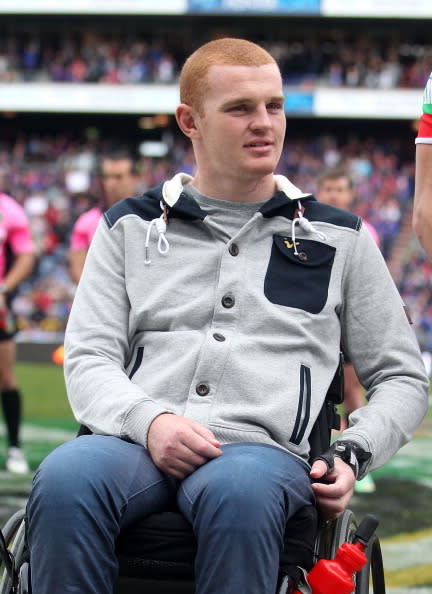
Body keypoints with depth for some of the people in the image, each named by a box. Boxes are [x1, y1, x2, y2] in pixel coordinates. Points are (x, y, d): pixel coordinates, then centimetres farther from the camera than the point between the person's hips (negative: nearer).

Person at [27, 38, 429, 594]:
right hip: (139, 441, 1)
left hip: (263, 448, -1)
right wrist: (149, 420, -10)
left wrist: (350, 456, 3)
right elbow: (88, 359, 13)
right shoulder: (132, 226, 22)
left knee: (238, 490, -41)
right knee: (65, 476, -37)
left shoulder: (339, 239, 21)